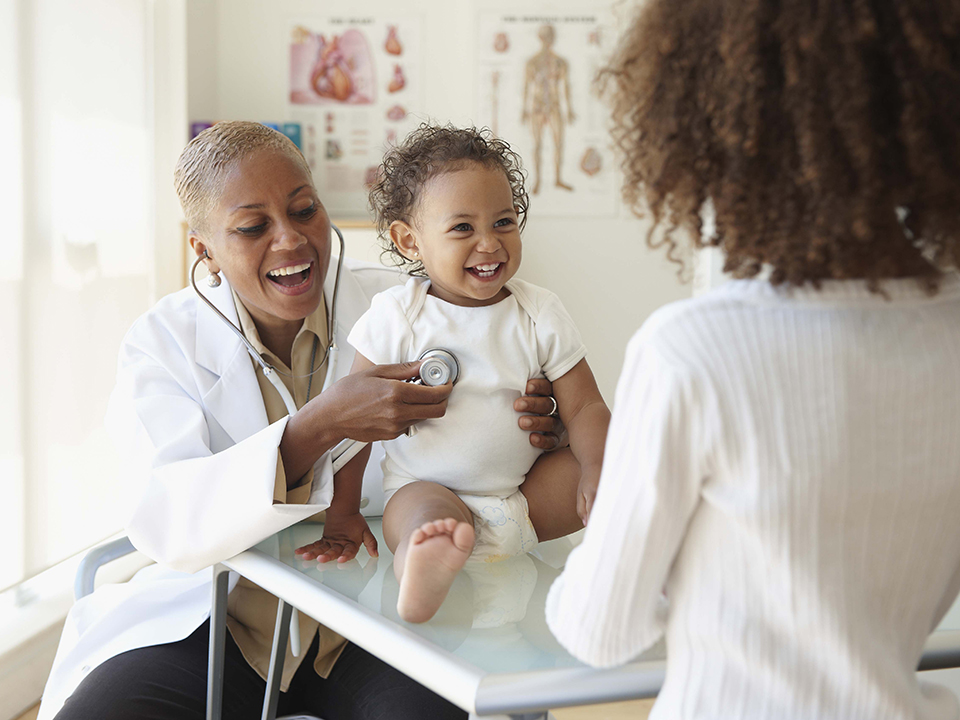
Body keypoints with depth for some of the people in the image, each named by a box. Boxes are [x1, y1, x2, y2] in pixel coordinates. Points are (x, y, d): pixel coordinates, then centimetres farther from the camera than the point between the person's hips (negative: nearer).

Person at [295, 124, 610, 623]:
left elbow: (584, 407, -1)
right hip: (427, 489, -4)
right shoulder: (394, 317, -6)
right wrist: (342, 514, -1)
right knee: (426, 516, -39)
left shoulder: (540, 314, 0)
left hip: (528, 498, 5)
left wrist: (597, 469, -22)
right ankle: (423, 577, -67)